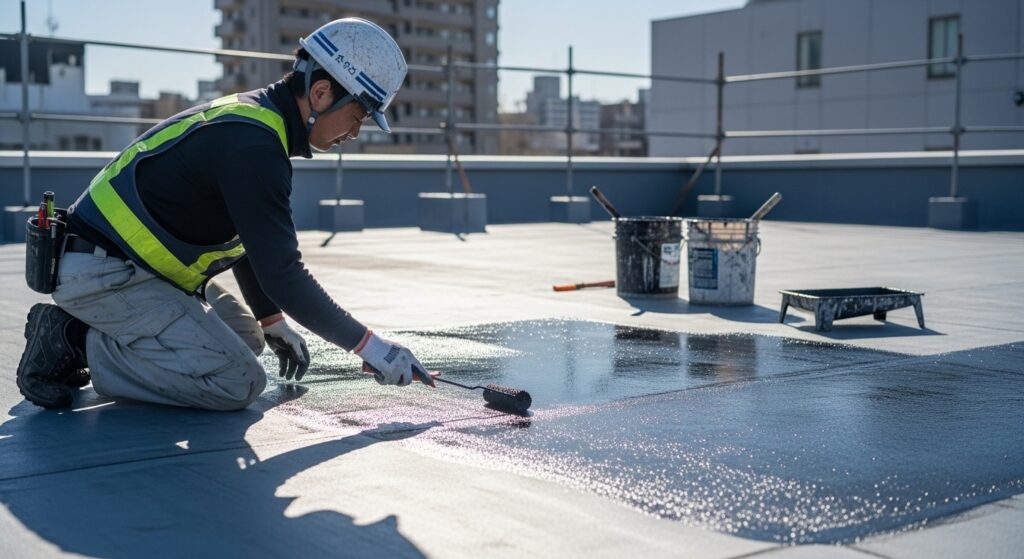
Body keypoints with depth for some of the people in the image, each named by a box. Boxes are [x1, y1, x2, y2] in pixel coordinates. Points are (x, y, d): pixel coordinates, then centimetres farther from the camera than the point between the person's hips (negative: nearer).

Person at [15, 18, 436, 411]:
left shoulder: (253, 116, 8)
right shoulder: (252, 145, -24)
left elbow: (249, 241, 19)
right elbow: (282, 274, -25)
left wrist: (273, 323, 25)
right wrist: (368, 346, -17)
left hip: (135, 264, 11)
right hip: (100, 272, -11)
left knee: (245, 336, 20)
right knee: (239, 383, -15)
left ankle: (95, 331, 11)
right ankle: (76, 343, -7)